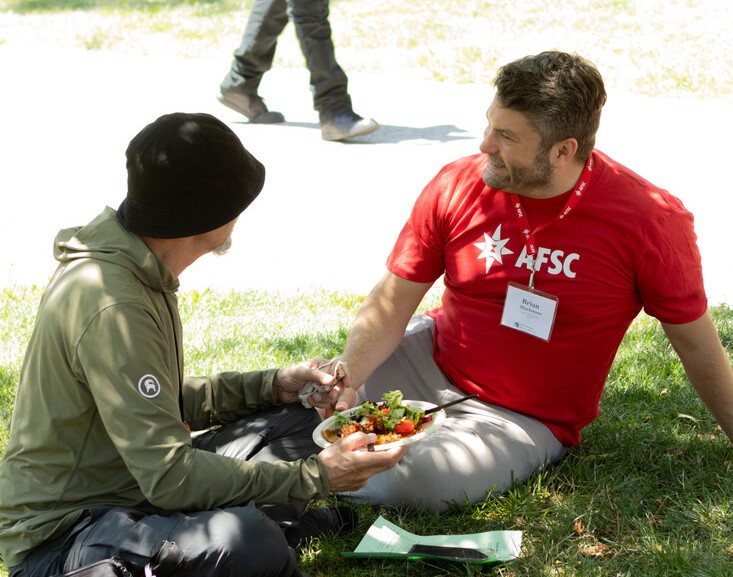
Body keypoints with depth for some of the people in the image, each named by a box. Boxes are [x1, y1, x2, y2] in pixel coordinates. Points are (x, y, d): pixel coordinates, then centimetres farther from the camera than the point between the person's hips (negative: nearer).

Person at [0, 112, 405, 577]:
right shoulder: (111, 306, -27)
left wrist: (272, 385, 6)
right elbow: (168, 477, -29)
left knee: (296, 418, 16)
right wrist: (312, 476, -22)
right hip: (60, 534, -10)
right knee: (243, 538, -36)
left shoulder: (141, 270, 5)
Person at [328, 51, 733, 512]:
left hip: (527, 420, -2)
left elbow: (696, 343, -5)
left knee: (426, 481, -31)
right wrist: (347, 374, -22)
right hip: (431, 363, 3)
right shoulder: (457, 187, -10)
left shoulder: (651, 221, -18)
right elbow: (390, 305, -5)